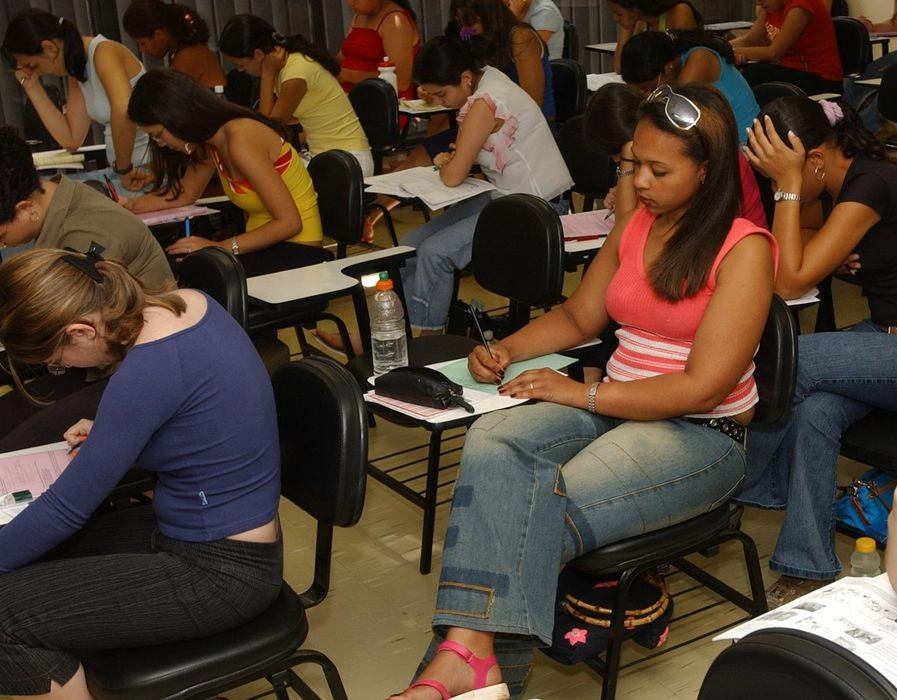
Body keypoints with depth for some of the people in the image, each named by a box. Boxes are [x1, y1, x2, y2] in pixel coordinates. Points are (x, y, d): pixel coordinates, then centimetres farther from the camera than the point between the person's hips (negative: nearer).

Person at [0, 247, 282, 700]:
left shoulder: (151, 369, -28)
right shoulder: (186, 304, -2)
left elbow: (66, 507, -19)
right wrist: (110, 432, 10)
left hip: (221, 571, -9)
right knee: (37, 560, 11)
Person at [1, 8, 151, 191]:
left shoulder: (103, 52, -16)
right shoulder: (76, 69, 10)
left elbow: (123, 111, -34)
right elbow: (70, 139, 9)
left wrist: (123, 168, -25)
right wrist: (32, 86, 6)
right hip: (129, 169, 7)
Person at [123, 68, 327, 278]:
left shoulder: (241, 142, -22)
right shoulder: (210, 140, 5)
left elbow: (289, 223, -25)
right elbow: (185, 193, 23)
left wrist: (221, 246, -25)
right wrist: (127, 205, 14)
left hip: (297, 251, -8)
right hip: (267, 244, 8)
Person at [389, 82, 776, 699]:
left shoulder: (743, 249, -11)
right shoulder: (635, 226, 10)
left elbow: (703, 388, -17)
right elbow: (578, 317, 21)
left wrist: (582, 395, -16)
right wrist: (506, 350, 3)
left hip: (701, 435, -6)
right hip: (612, 407, 6)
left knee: (545, 507, -31)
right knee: (492, 440, -26)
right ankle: (469, 648, -38)